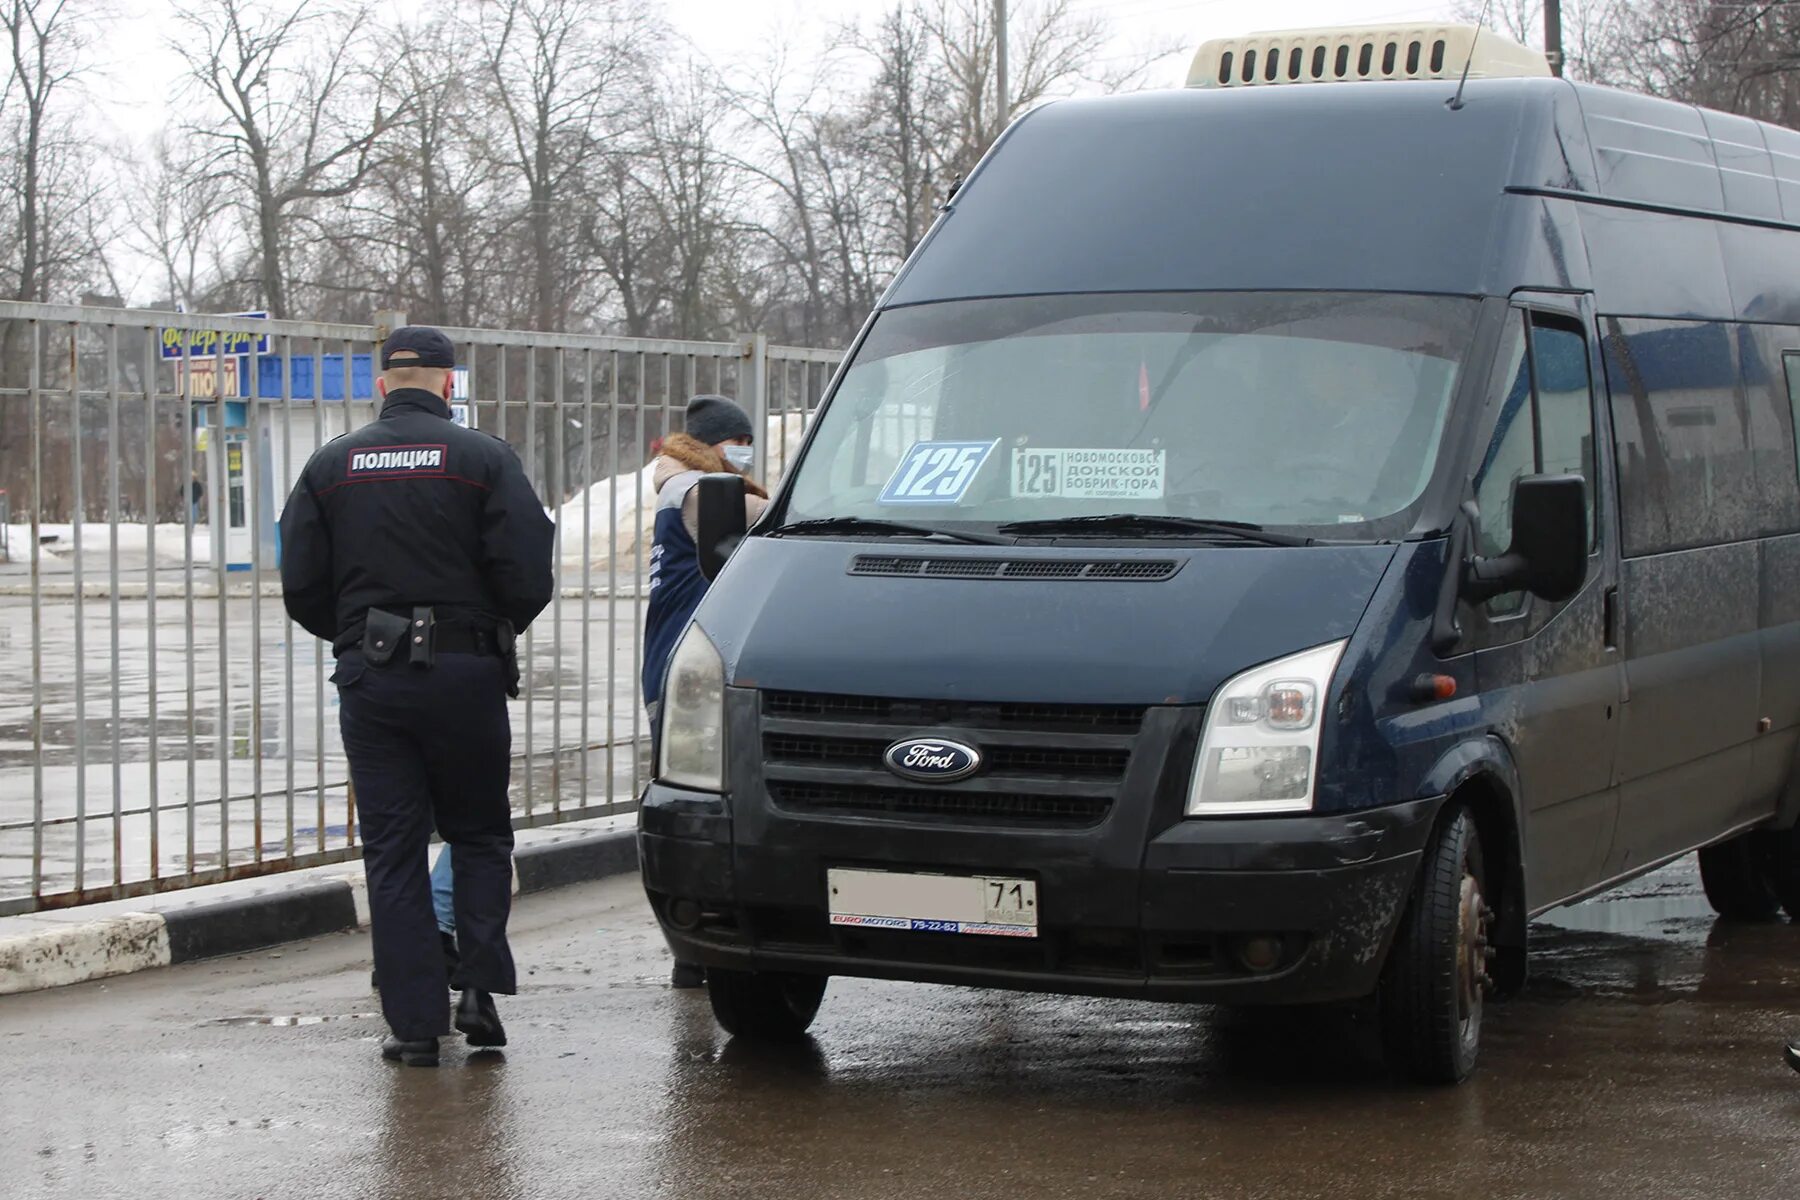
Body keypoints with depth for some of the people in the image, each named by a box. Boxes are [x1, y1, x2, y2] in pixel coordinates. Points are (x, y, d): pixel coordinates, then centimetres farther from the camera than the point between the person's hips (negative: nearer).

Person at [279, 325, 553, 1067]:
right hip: (464, 673, -2)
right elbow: (528, 577, -8)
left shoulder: (331, 466, 5)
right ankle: (480, 987, 1)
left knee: (392, 852, 5)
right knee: (480, 836, 14)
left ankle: (414, 1021, 2)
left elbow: (301, 587, 3)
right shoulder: (484, 459, -3)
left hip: (369, 679, 2)